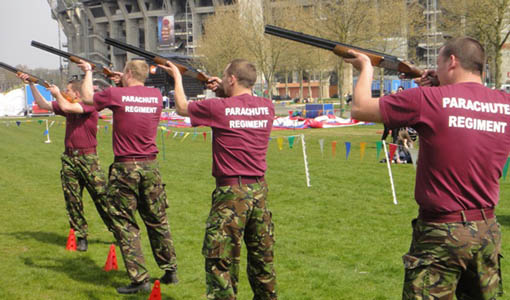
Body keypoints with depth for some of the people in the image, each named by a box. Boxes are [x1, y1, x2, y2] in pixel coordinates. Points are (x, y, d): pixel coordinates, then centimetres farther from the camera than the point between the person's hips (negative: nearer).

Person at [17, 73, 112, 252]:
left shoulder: (89, 105, -10)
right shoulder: (68, 105, 12)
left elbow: (65, 107, -23)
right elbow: (43, 104, 21)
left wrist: (57, 94, -4)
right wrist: (31, 84, 17)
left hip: (88, 158, -7)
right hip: (69, 159, 7)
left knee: (102, 196, -4)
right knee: (72, 200, 4)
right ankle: (81, 237, 12)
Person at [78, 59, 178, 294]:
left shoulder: (115, 95, -8)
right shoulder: (156, 96, 3)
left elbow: (87, 97, 11)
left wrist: (88, 72, 26)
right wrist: (124, 85, 34)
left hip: (125, 167, -4)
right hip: (150, 165, 5)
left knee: (124, 223, 3)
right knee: (157, 220, 15)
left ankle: (139, 279, 0)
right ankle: (170, 270, 23)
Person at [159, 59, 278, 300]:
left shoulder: (219, 108, -11)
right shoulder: (267, 107, 2)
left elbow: (182, 108, 7)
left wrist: (177, 77, 22)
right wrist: (224, 93, 19)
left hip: (231, 191, -6)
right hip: (260, 189, 6)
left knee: (220, 259, -1)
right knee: (262, 255, 16)